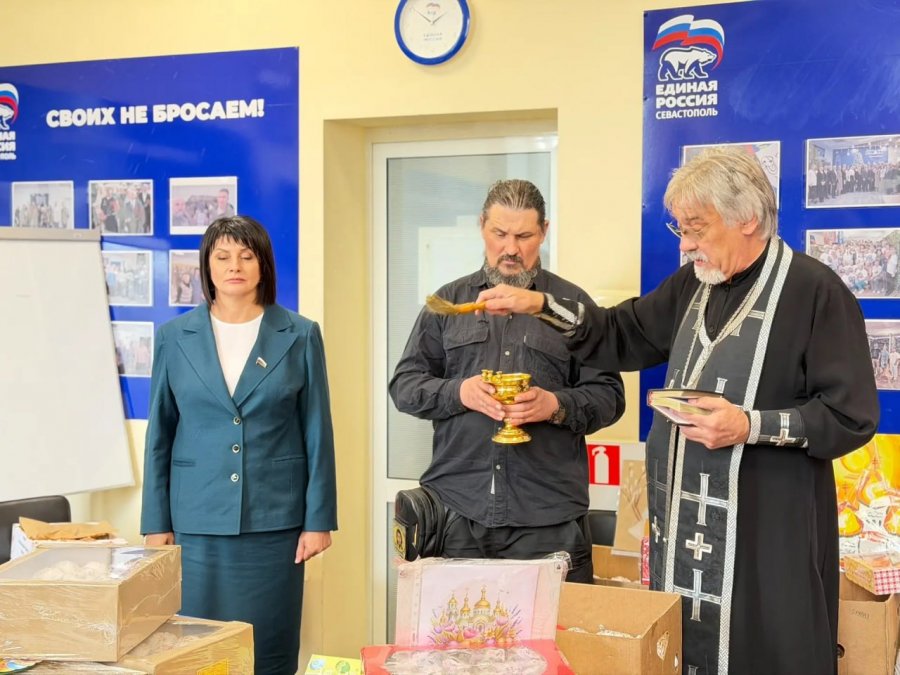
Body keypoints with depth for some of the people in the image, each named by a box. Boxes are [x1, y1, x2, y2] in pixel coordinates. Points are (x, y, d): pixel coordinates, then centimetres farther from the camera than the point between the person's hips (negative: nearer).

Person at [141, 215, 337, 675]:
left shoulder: (299, 336, 0)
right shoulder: (174, 337, 3)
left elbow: (317, 435, 1)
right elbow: (159, 437, 6)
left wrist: (319, 519, -3)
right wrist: (156, 523, 4)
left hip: (274, 519, -1)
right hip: (197, 520, 1)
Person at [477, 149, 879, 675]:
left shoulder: (815, 291, -10)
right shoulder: (692, 285, 12)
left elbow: (853, 417, -12)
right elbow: (621, 337, 20)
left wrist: (751, 426, -21)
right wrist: (541, 305, 7)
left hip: (769, 533, -6)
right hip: (684, 529, 7)